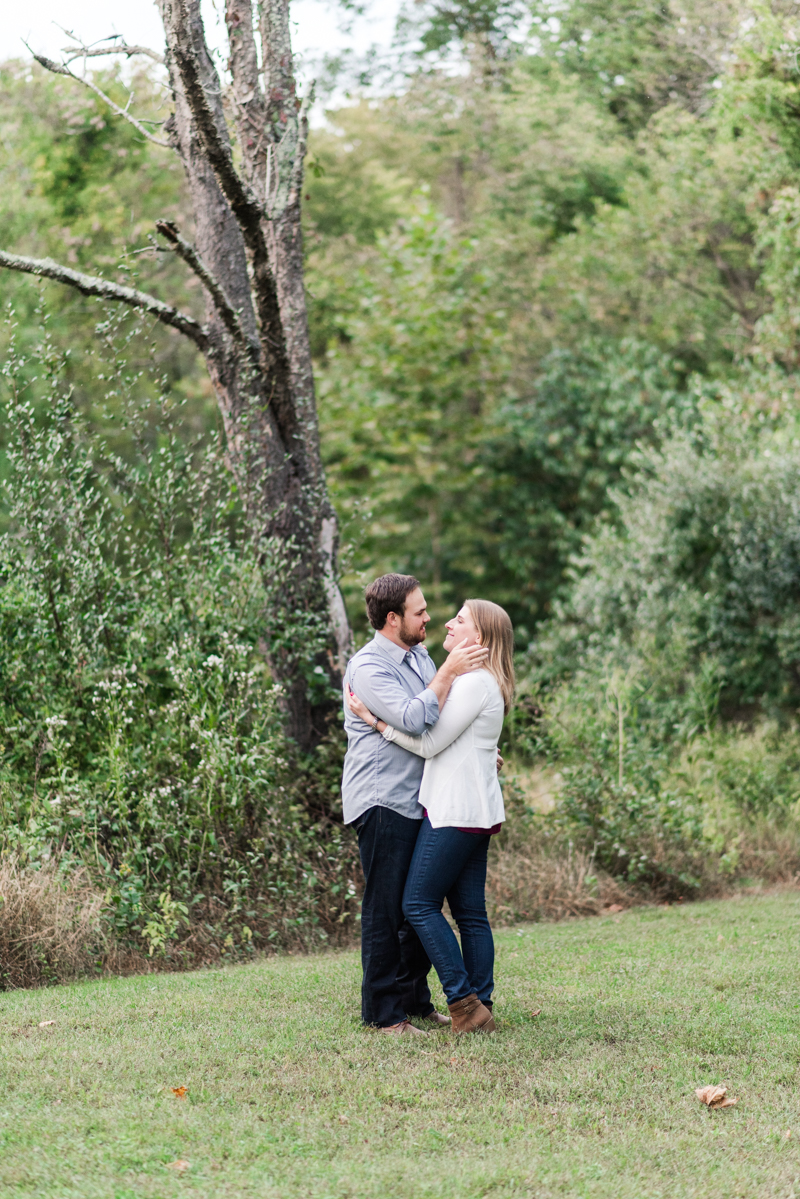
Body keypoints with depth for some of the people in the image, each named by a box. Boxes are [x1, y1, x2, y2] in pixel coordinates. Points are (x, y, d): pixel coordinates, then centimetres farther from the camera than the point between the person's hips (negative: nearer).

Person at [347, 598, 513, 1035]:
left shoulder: (475, 682, -14)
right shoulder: (474, 680, 18)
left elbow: (430, 744, -14)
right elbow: (438, 740, 17)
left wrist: (376, 720, -10)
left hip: (456, 811, -10)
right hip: (472, 813, 10)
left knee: (419, 904, -7)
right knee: (470, 912, 9)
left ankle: (464, 1003, -8)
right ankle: (481, 1008, 9)